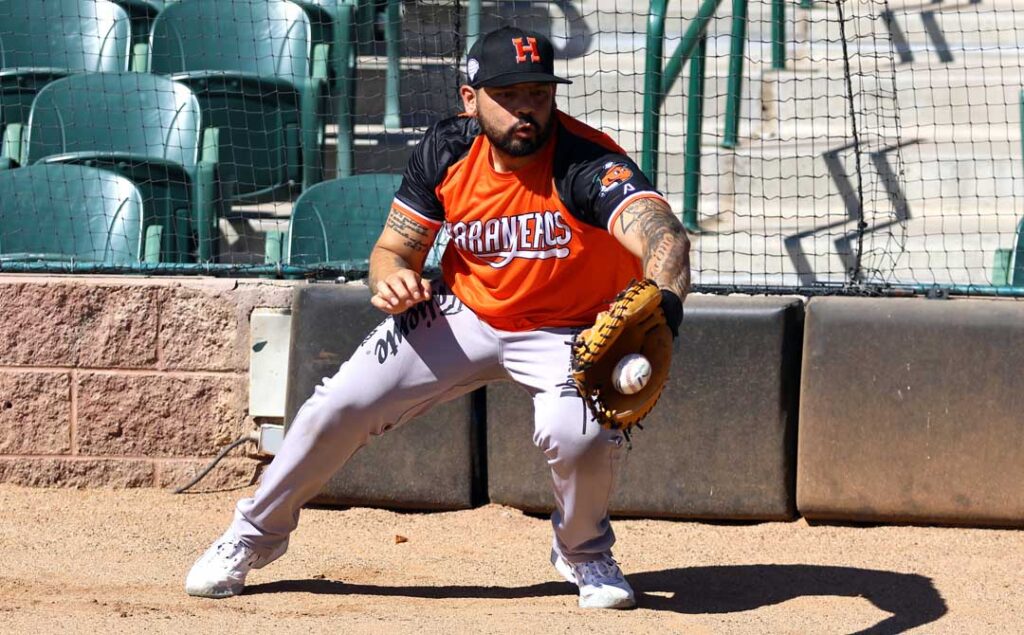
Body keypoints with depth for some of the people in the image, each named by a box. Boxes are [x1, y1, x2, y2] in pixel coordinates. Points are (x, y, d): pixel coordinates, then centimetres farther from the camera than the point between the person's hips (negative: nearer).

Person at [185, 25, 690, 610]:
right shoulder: (447, 150, -15)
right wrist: (392, 280, -30)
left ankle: (585, 552, 3)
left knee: (579, 433, -32)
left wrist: (664, 301, -70)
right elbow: (394, 248, -4)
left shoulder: (588, 163, -30)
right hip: (462, 314, 4)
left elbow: (664, 233, -47)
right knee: (340, 405, -6)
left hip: (568, 331, -3)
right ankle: (253, 536, 20)